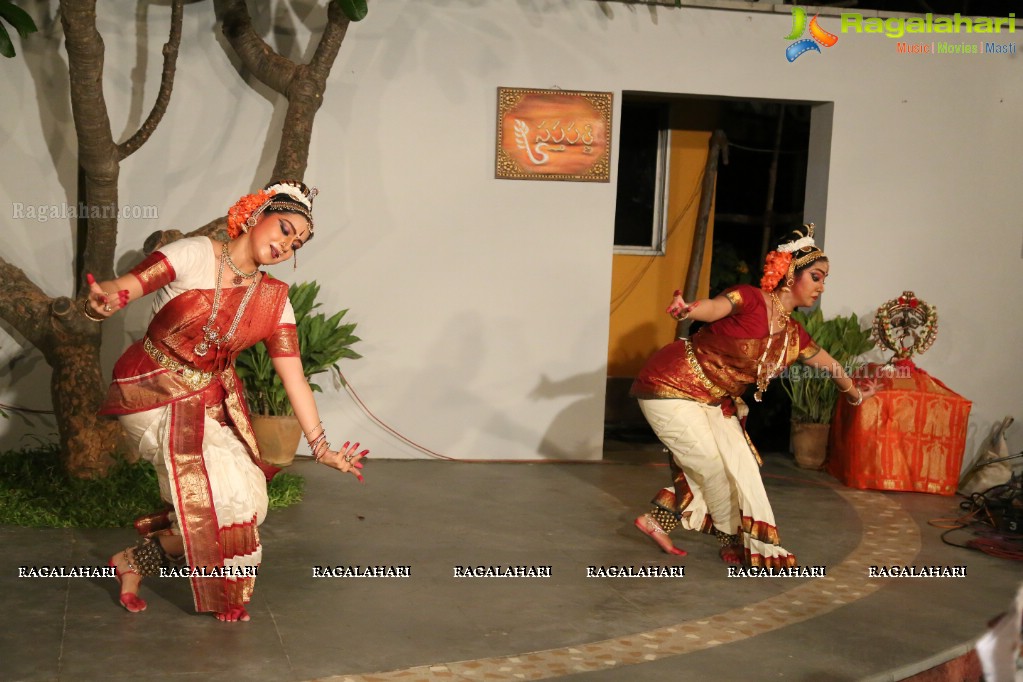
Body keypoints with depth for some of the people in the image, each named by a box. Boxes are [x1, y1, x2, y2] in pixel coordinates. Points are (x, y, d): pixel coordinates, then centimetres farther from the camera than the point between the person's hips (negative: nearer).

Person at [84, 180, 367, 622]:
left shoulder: (274, 300, -1)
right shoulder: (195, 255, -14)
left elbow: (293, 375, -3)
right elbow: (122, 288, -23)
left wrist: (320, 446, -10)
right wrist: (101, 302, -48)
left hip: (211, 400, 6)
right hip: (152, 394, -6)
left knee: (249, 503, -4)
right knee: (225, 498, -17)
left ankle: (136, 561, 15)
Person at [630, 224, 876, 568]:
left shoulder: (793, 334, 3)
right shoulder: (752, 300, -21)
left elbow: (828, 364, 21)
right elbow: (715, 307, -42)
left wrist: (855, 393, 37)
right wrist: (688, 308, -65)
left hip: (711, 401, 9)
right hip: (670, 387, -9)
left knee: (738, 464, 10)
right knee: (713, 466, -4)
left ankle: (657, 520, 18)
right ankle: (734, 542, 18)